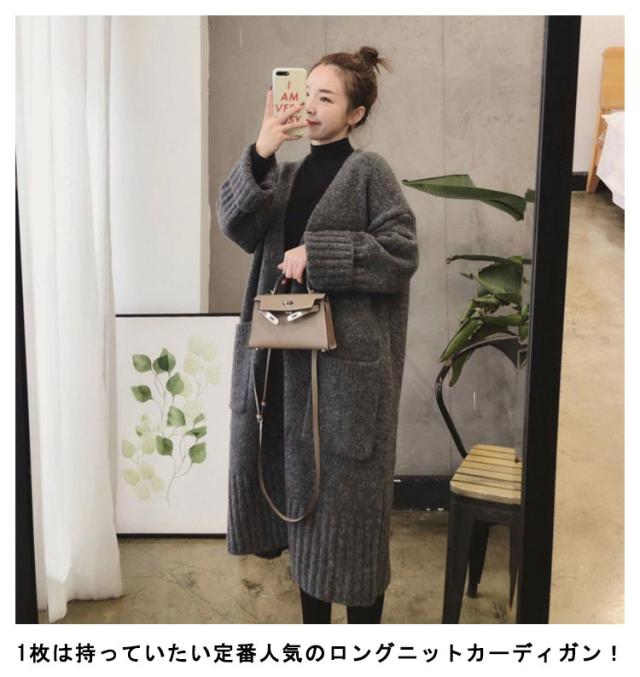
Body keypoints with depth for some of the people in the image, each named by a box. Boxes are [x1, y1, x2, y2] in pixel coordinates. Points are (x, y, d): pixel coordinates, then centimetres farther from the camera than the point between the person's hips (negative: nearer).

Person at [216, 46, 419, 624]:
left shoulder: (368, 172, -4)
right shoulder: (287, 174, 12)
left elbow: (402, 253, -12)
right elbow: (238, 227, -3)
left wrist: (319, 253, -17)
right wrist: (260, 155, -14)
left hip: (347, 359, -6)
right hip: (286, 353, 6)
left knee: (348, 494, 2)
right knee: (300, 488, 14)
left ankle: (365, 623, 19)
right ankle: (313, 621, 31)